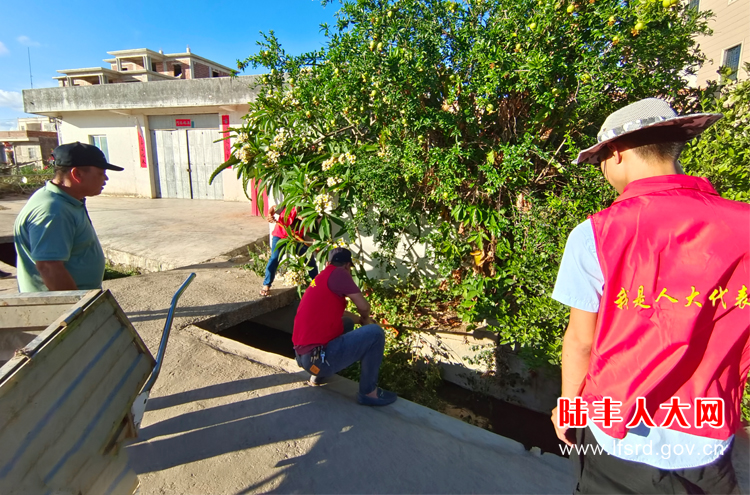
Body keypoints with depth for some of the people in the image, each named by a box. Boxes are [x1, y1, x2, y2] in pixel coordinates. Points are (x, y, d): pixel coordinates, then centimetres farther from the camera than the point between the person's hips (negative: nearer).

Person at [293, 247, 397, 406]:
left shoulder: (320, 279, 17)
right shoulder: (337, 273, -10)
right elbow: (363, 306, -12)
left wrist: (360, 320, 38)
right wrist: (365, 318, 10)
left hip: (304, 355, 10)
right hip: (318, 357, -10)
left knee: (347, 322, 29)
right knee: (375, 333, -9)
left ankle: (318, 374, 28)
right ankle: (368, 392, 3)